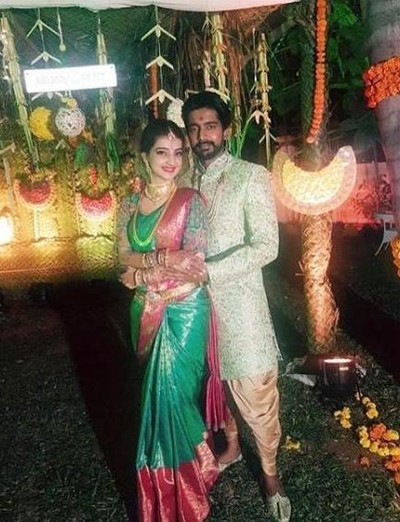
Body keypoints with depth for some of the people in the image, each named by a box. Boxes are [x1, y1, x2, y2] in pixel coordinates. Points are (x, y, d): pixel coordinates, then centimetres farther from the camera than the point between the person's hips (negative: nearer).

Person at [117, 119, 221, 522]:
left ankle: (178, 485, 20)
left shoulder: (190, 201, -8)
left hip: (184, 309, -5)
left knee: (171, 389, -3)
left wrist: (142, 272, -13)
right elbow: (124, 256, -2)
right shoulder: (130, 205, 5)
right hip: (147, 311, 5)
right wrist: (163, 257, -18)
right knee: (159, 389, 14)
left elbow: (195, 264, -14)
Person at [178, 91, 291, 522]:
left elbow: (266, 246, -15)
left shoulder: (251, 177, -8)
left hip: (239, 303, -4)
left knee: (256, 396, 4)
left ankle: (270, 475, 28)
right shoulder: (181, 182, 7)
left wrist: (208, 270, -22)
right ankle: (231, 446, 46)